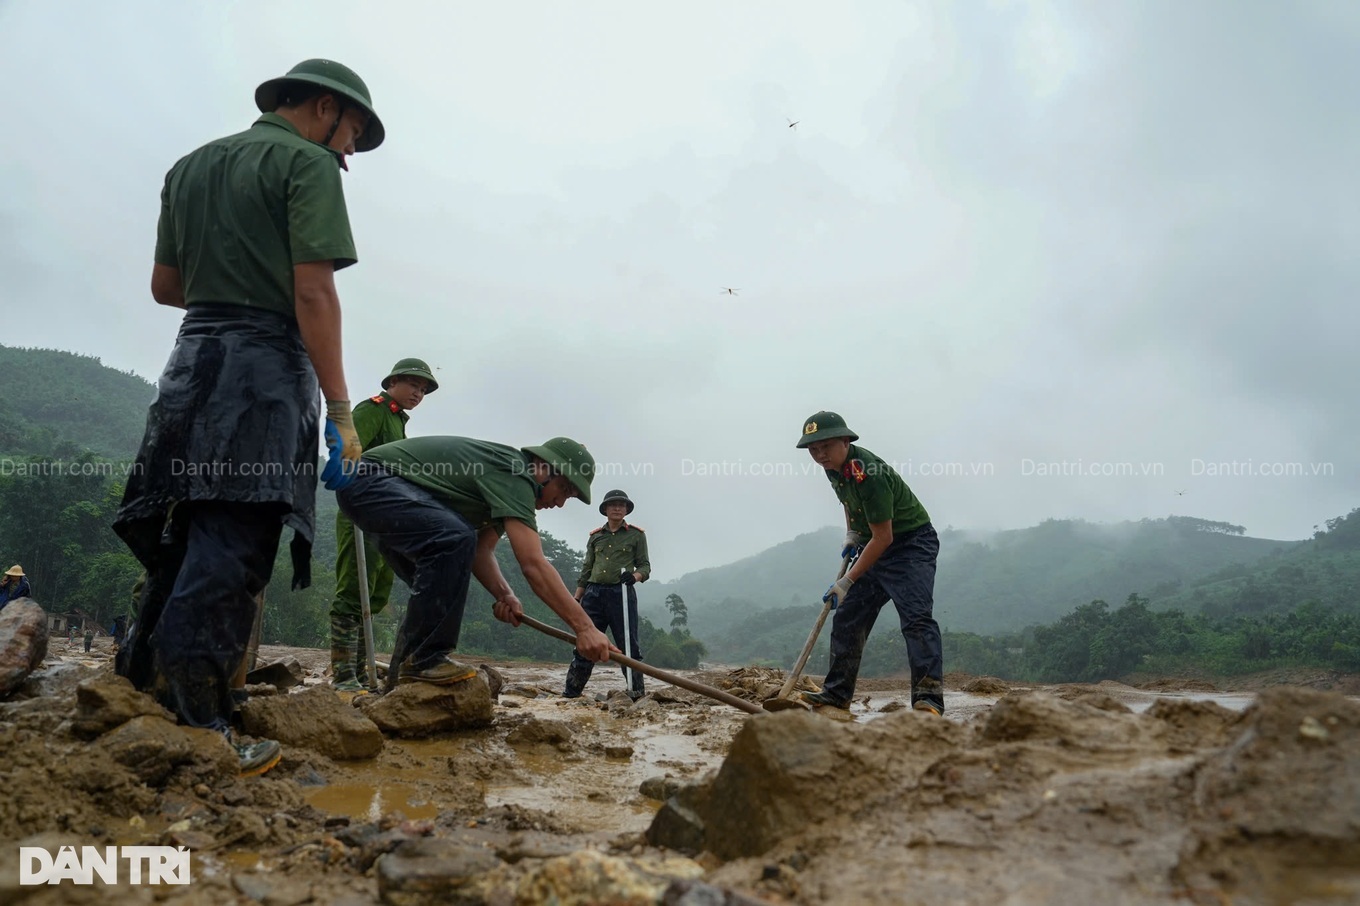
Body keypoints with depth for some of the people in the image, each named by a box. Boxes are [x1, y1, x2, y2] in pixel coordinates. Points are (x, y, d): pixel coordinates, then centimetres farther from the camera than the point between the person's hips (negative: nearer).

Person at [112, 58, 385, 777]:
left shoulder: (190, 166, 22)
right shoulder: (308, 163, -2)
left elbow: (165, 286, 23)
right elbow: (313, 292, -13)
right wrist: (339, 410, -14)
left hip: (192, 358, 8)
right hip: (265, 366, -7)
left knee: (182, 542, 13)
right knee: (227, 555, -10)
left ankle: (139, 692, 17)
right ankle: (198, 736, -9)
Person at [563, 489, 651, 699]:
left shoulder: (636, 535, 8)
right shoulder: (595, 536, 16)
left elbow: (645, 566, 6)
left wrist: (634, 576, -16)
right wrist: (576, 599, 13)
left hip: (622, 594, -3)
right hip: (594, 594, 3)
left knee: (628, 645, -4)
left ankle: (636, 691, 4)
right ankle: (571, 692, 6)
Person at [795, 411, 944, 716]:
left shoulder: (867, 474, -29)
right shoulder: (834, 466, -2)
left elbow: (883, 537, -27)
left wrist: (848, 581, -24)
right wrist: (851, 533, 10)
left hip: (912, 544, -9)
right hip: (874, 547, 9)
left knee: (916, 618, -23)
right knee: (847, 617, 8)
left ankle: (929, 697, -25)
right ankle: (837, 693, 16)